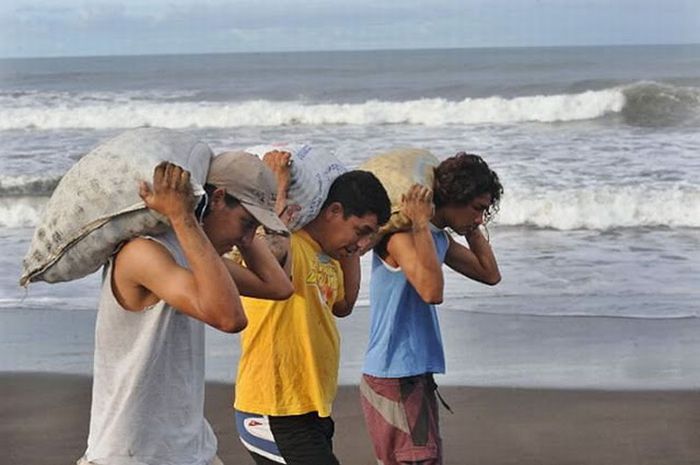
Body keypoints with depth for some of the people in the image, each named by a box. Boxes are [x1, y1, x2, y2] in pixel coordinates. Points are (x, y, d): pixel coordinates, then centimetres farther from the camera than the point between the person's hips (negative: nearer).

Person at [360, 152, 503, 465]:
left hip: (415, 377, 10)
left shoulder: (439, 238, 14)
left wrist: (471, 228, 11)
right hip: (394, 380, -10)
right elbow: (432, 291, -29)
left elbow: (490, 274, 19)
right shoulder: (399, 233, -15)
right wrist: (421, 224, -24)